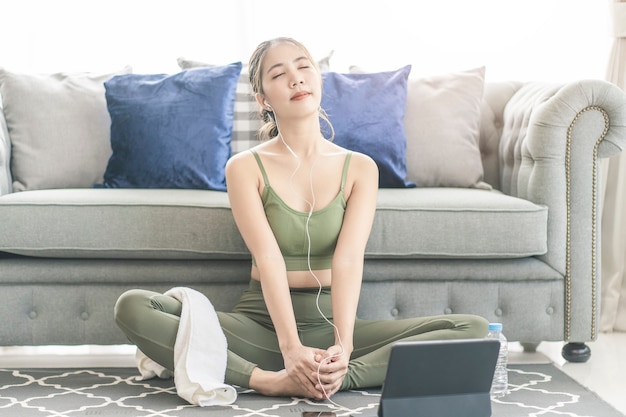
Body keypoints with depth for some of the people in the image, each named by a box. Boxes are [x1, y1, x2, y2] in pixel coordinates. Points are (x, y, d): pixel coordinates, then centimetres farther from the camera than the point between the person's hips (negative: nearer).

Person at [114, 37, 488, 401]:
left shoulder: (360, 168, 1)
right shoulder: (245, 167, -2)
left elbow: (348, 259, -14)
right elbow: (269, 259, -16)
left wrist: (342, 347, -30)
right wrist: (291, 349, -31)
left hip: (330, 323, 2)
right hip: (261, 323, -1)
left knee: (474, 328, -21)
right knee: (133, 306, -25)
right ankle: (267, 380, -36)